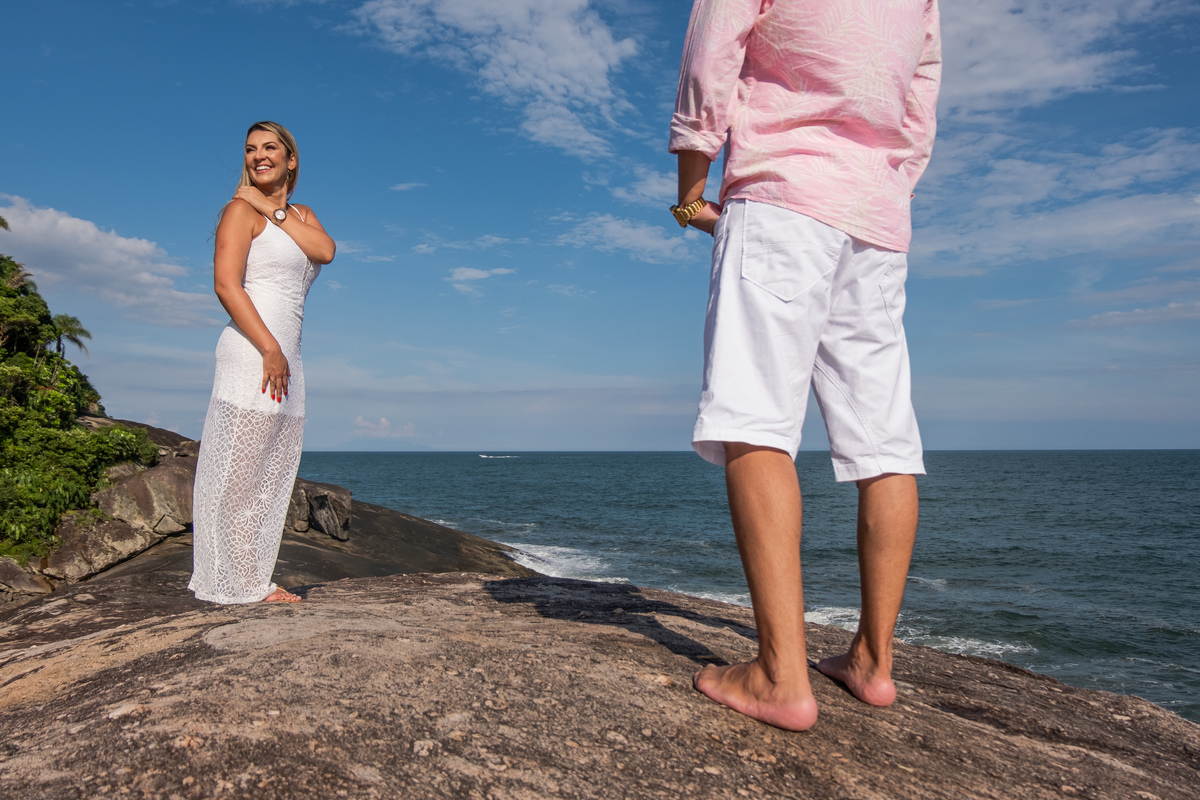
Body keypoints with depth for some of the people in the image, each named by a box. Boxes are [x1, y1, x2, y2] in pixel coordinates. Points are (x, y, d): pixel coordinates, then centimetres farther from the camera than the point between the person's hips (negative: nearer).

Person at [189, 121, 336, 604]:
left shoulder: (302, 216, 23)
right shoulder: (241, 209, 2)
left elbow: (324, 251, 1)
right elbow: (226, 284, -10)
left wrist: (274, 209, 1)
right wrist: (270, 349, -17)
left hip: (286, 357, 7)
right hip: (252, 351, -7)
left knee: (270, 480, 8)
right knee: (238, 474, -5)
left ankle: (253, 582, 14)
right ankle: (237, 584, 0)